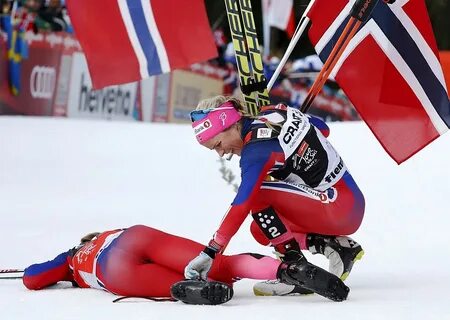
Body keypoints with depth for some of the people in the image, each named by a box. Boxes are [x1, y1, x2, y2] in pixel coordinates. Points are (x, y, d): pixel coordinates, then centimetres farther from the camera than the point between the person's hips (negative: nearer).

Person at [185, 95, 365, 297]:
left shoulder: (256, 149, -19)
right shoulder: (273, 113, 5)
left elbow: (242, 204, -25)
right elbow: (323, 128, 20)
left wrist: (210, 252, -26)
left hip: (340, 210, -10)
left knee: (257, 194, -20)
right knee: (261, 231, 12)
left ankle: (296, 267, -14)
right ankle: (339, 246, 5)